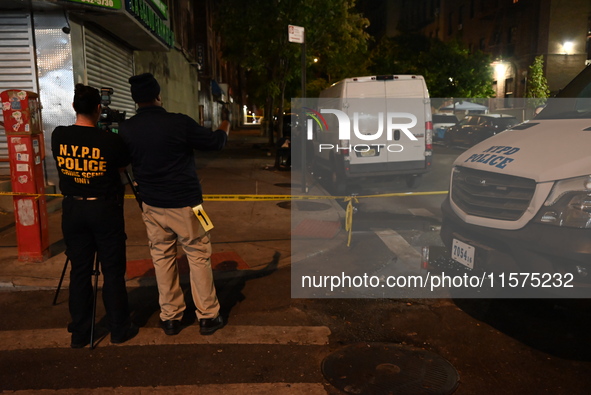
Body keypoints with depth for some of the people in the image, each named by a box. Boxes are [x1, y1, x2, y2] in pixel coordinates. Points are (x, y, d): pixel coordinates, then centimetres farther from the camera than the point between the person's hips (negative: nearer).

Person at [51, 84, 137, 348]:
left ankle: (79, 333, 21)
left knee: (79, 271, 12)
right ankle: (120, 329, 17)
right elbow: (124, 164, 4)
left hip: (72, 209, 4)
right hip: (104, 210, -3)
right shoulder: (110, 140, -15)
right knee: (112, 270, 7)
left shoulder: (58, 136, -4)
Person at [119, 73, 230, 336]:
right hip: (185, 203, -4)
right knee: (198, 257, 6)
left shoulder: (126, 130, -2)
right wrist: (225, 128, 20)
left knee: (162, 258, 13)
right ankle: (208, 316, 14)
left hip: (152, 204, 4)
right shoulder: (179, 123, -14)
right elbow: (215, 142, -1)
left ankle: (170, 318, 20)